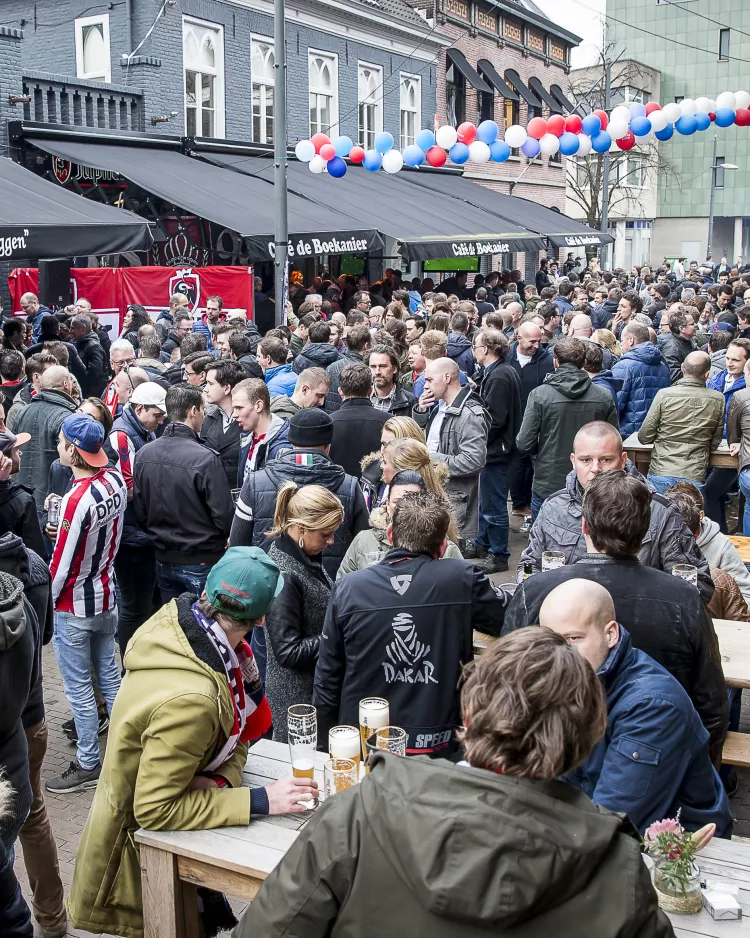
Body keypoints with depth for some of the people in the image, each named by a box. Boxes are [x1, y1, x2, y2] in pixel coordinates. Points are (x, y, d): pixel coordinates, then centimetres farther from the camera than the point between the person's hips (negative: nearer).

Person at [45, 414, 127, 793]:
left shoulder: (77, 499, -28)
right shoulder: (115, 481, -7)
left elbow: (62, 563, -20)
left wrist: (43, 602, -5)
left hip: (74, 608, -7)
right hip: (106, 596, 7)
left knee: (78, 688, 7)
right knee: (109, 675, 19)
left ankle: (88, 765, 19)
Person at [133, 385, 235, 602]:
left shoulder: (144, 454, -4)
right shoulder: (206, 458, -22)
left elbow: (140, 511, 3)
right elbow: (224, 515, -18)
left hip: (164, 560, 5)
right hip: (202, 561, -5)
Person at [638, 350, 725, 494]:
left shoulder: (664, 394, -8)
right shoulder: (718, 400, -3)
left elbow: (644, 437, -3)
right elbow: (715, 443, 7)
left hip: (661, 473, -1)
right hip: (695, 477, 1)